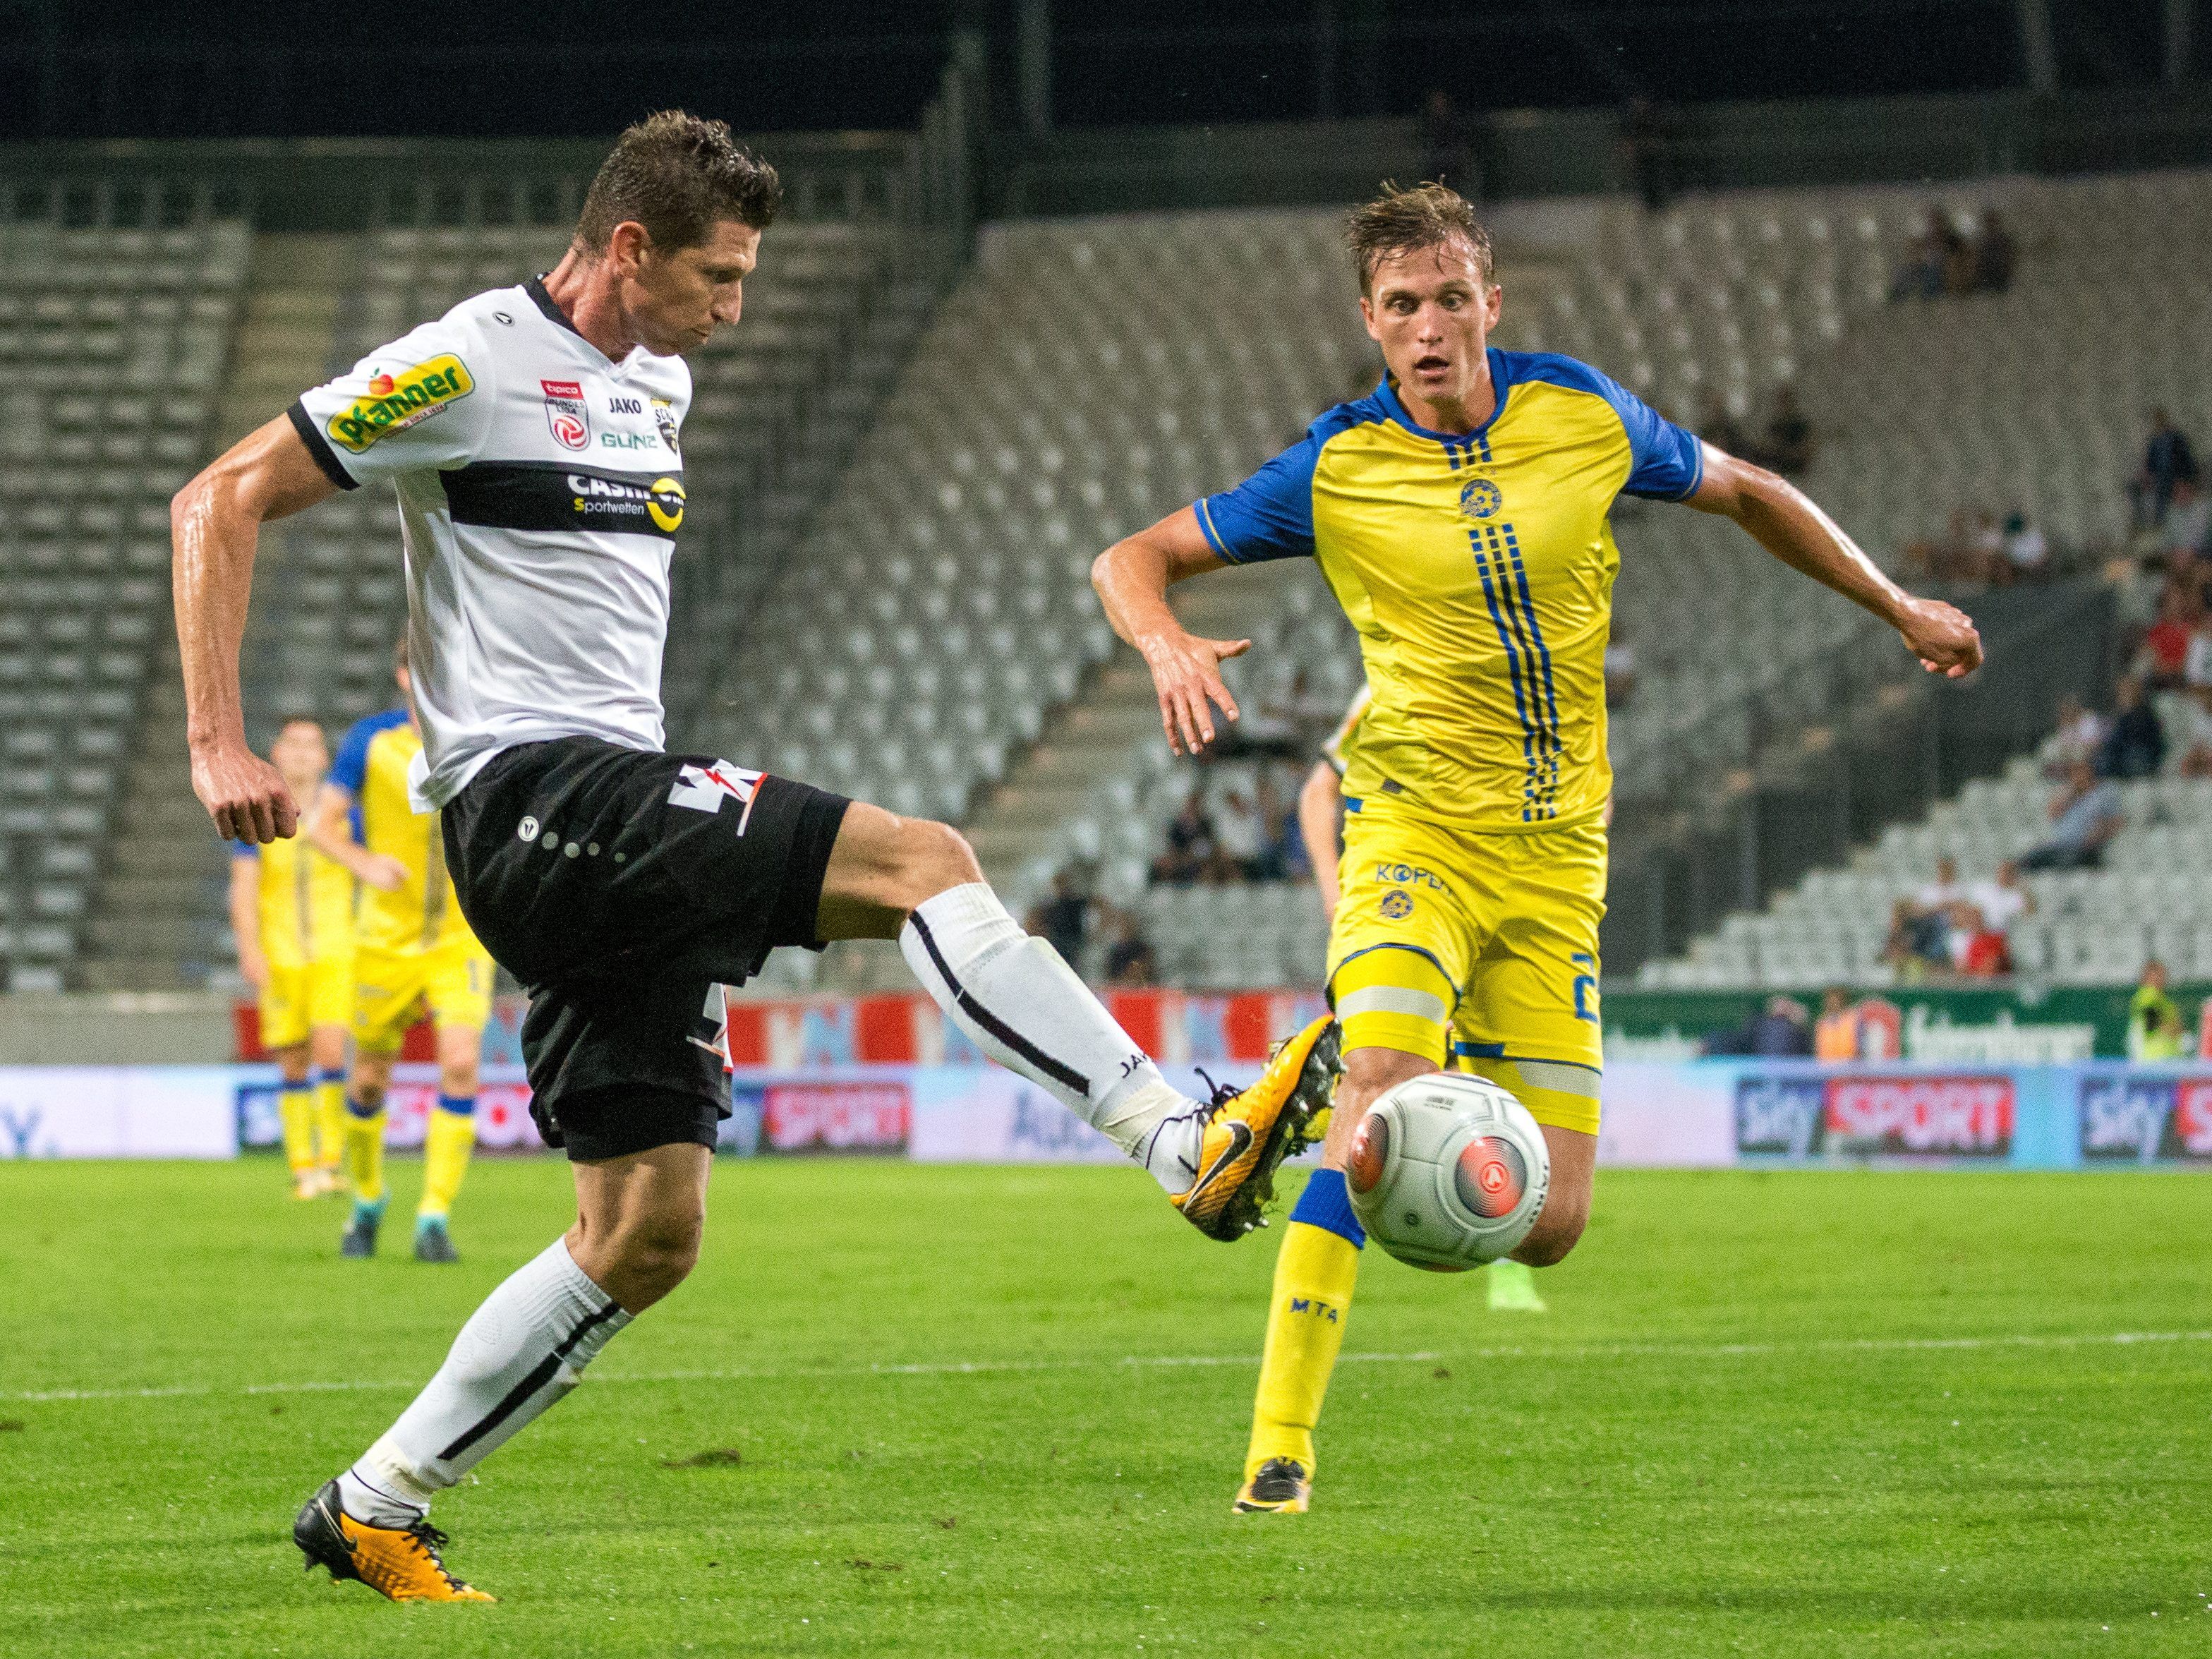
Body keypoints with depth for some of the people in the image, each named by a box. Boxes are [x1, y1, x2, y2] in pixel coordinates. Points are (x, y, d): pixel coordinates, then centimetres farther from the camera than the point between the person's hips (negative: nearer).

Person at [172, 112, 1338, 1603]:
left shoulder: (657, 387, 19)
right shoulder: (470, 364, -7)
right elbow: (221, 503, -7)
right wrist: (220, 743, -14)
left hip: (626, 834, 9)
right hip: (525, 795, -9)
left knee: (650, 1230, 5)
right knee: (920, 862, -21)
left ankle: (374, 1512, 11)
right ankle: (1193, 1143, -28)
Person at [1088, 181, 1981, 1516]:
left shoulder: (1583, 416, 0)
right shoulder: (1338, 469, -7)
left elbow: (1744, 494, 17)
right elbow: (1132, 558, -1)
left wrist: (1901, 607, 22)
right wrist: (1168, 644, -24)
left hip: (1558, 853, 3)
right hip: (1419, 819, -3)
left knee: (1547, 1223, -3)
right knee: (1382, 1100, -30)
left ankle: (1334, 1079, 26)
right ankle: (1281, 1441, -26)